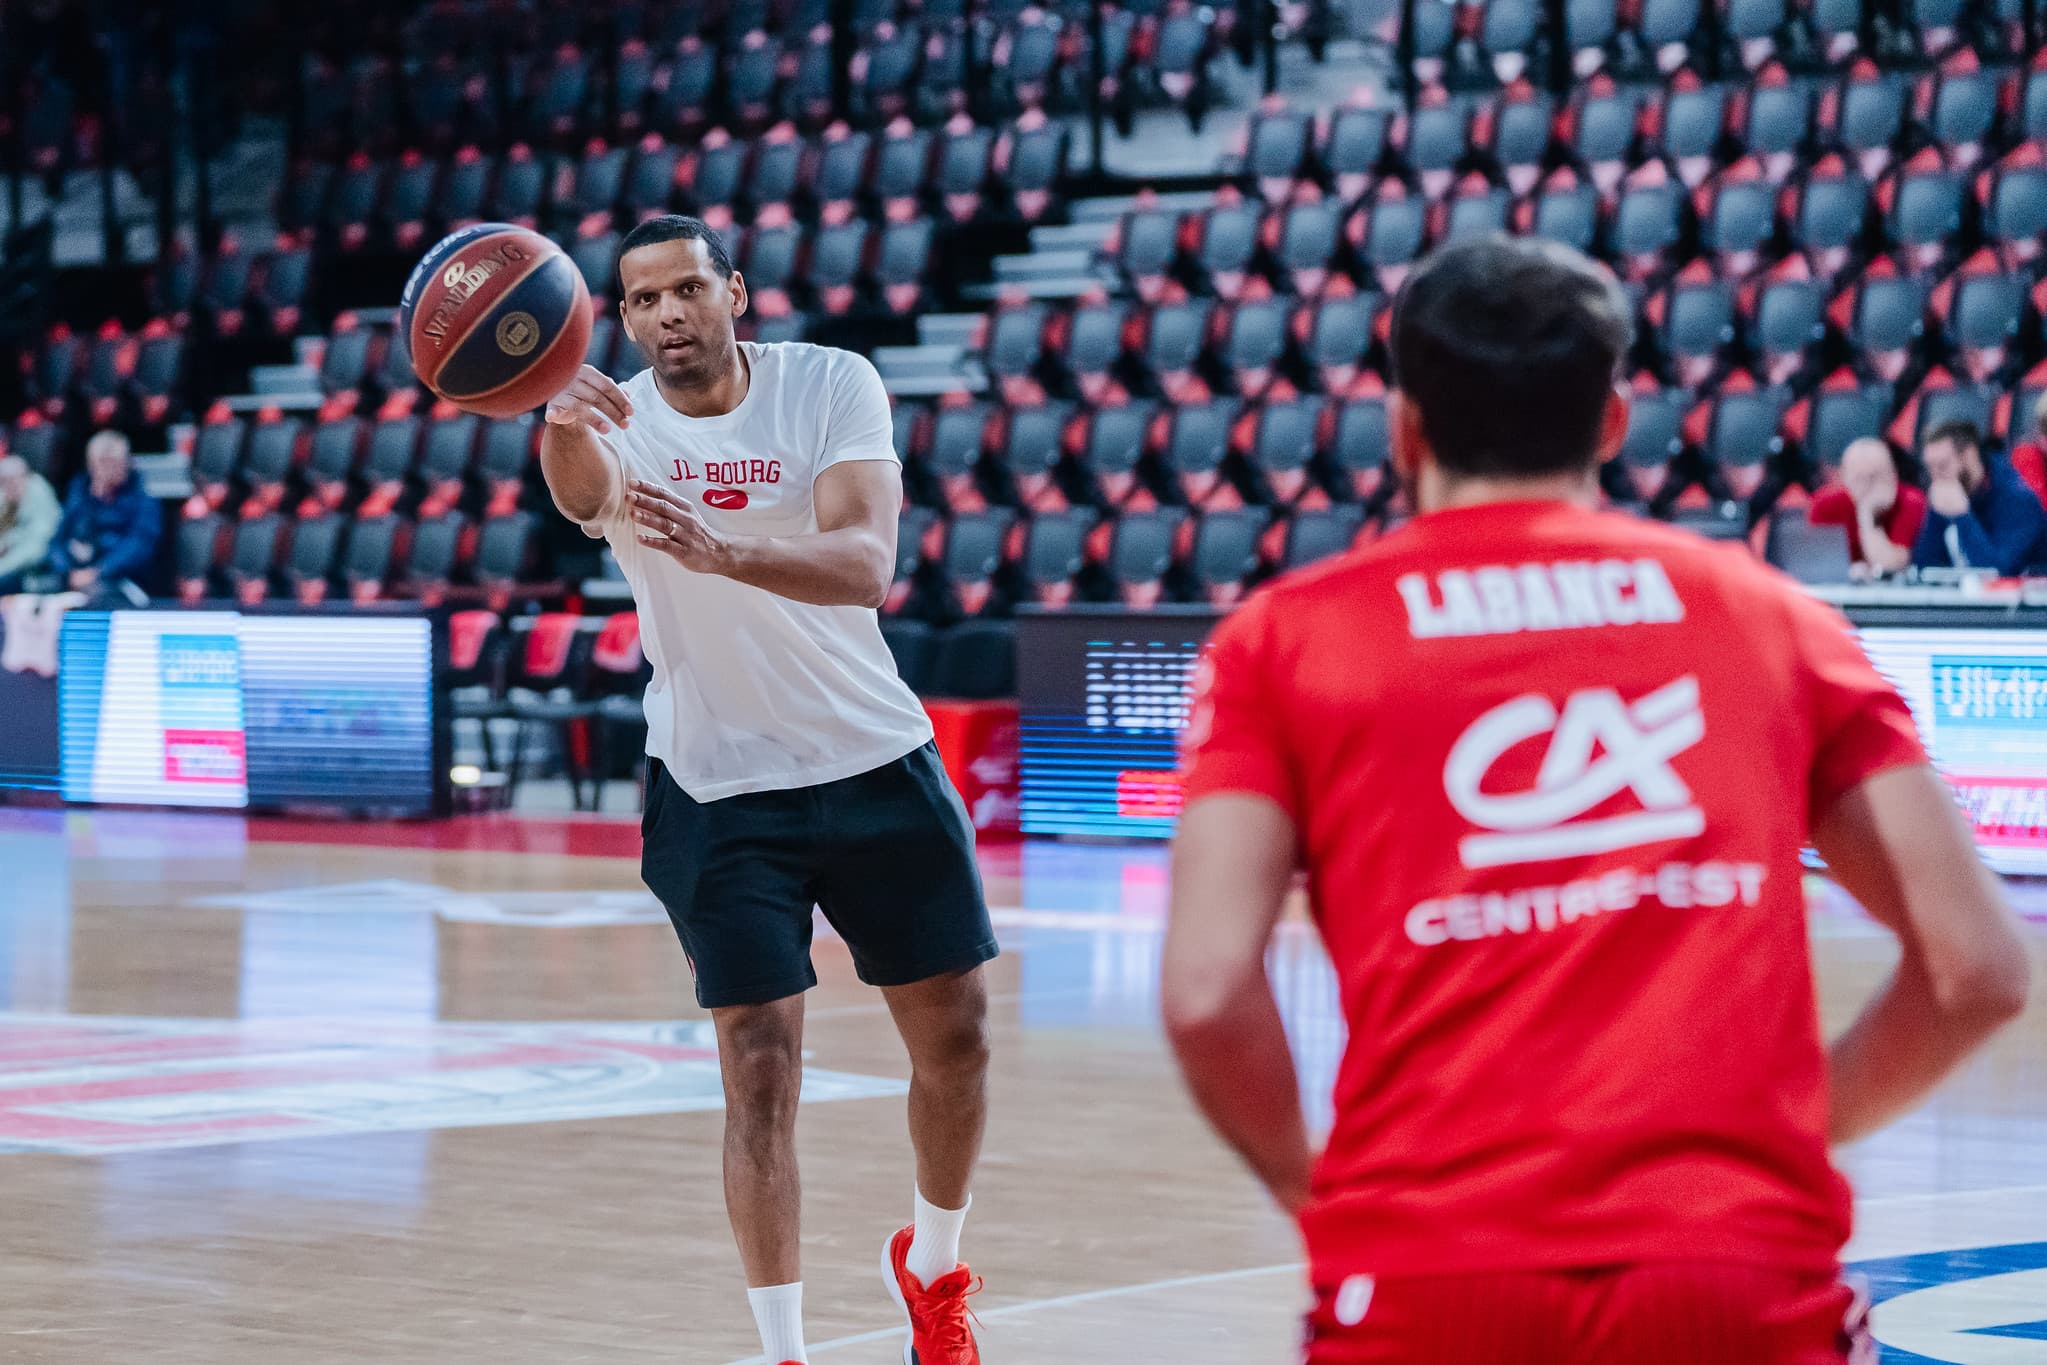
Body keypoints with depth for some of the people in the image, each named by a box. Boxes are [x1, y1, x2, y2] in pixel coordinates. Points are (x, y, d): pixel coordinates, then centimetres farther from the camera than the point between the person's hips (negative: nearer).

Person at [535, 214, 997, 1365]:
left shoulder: (832, 385, -13)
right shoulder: (617, 423, -13)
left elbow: (867, 564, -28)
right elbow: (583, 491, -39)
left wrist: (719, 548, -47)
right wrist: (562, 429, -65)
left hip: (876, 759, 1)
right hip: (718, 785, -1)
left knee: (955, 1032, 8)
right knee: (761, 1065, -7)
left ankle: (934, 1267, 33)